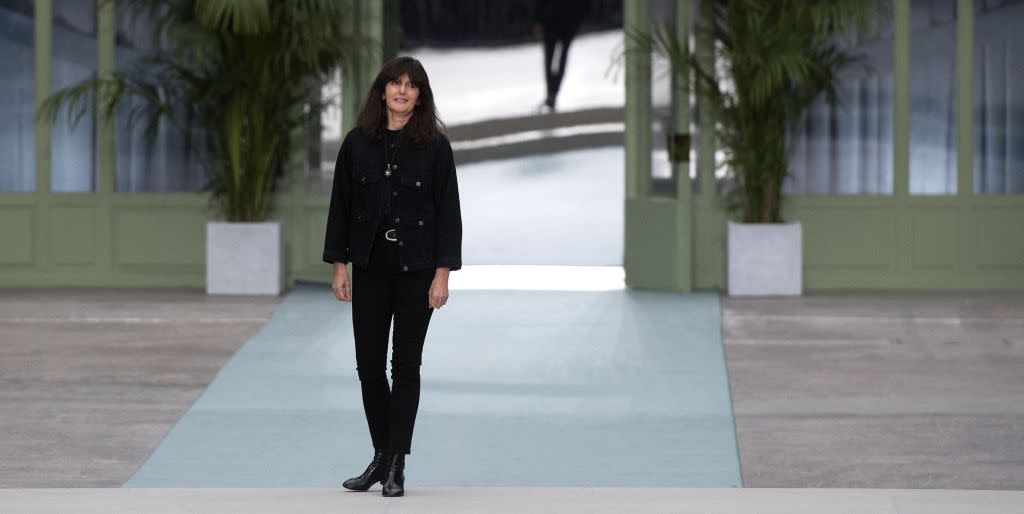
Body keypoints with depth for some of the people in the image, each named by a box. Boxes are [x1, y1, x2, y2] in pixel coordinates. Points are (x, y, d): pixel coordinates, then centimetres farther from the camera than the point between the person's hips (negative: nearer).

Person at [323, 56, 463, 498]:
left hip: (416, 270, -2)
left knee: (405, 364, 1)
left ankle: (396, 466, 5)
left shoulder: (435, 146, -4)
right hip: (370, 269, 3)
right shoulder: (357, 144, 2)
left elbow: (448, 211, -4)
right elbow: (341, 206, 5)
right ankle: (381, 456, 20)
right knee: (369, 364, 5)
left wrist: (443, 273, -10)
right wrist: (338, 266, 0)